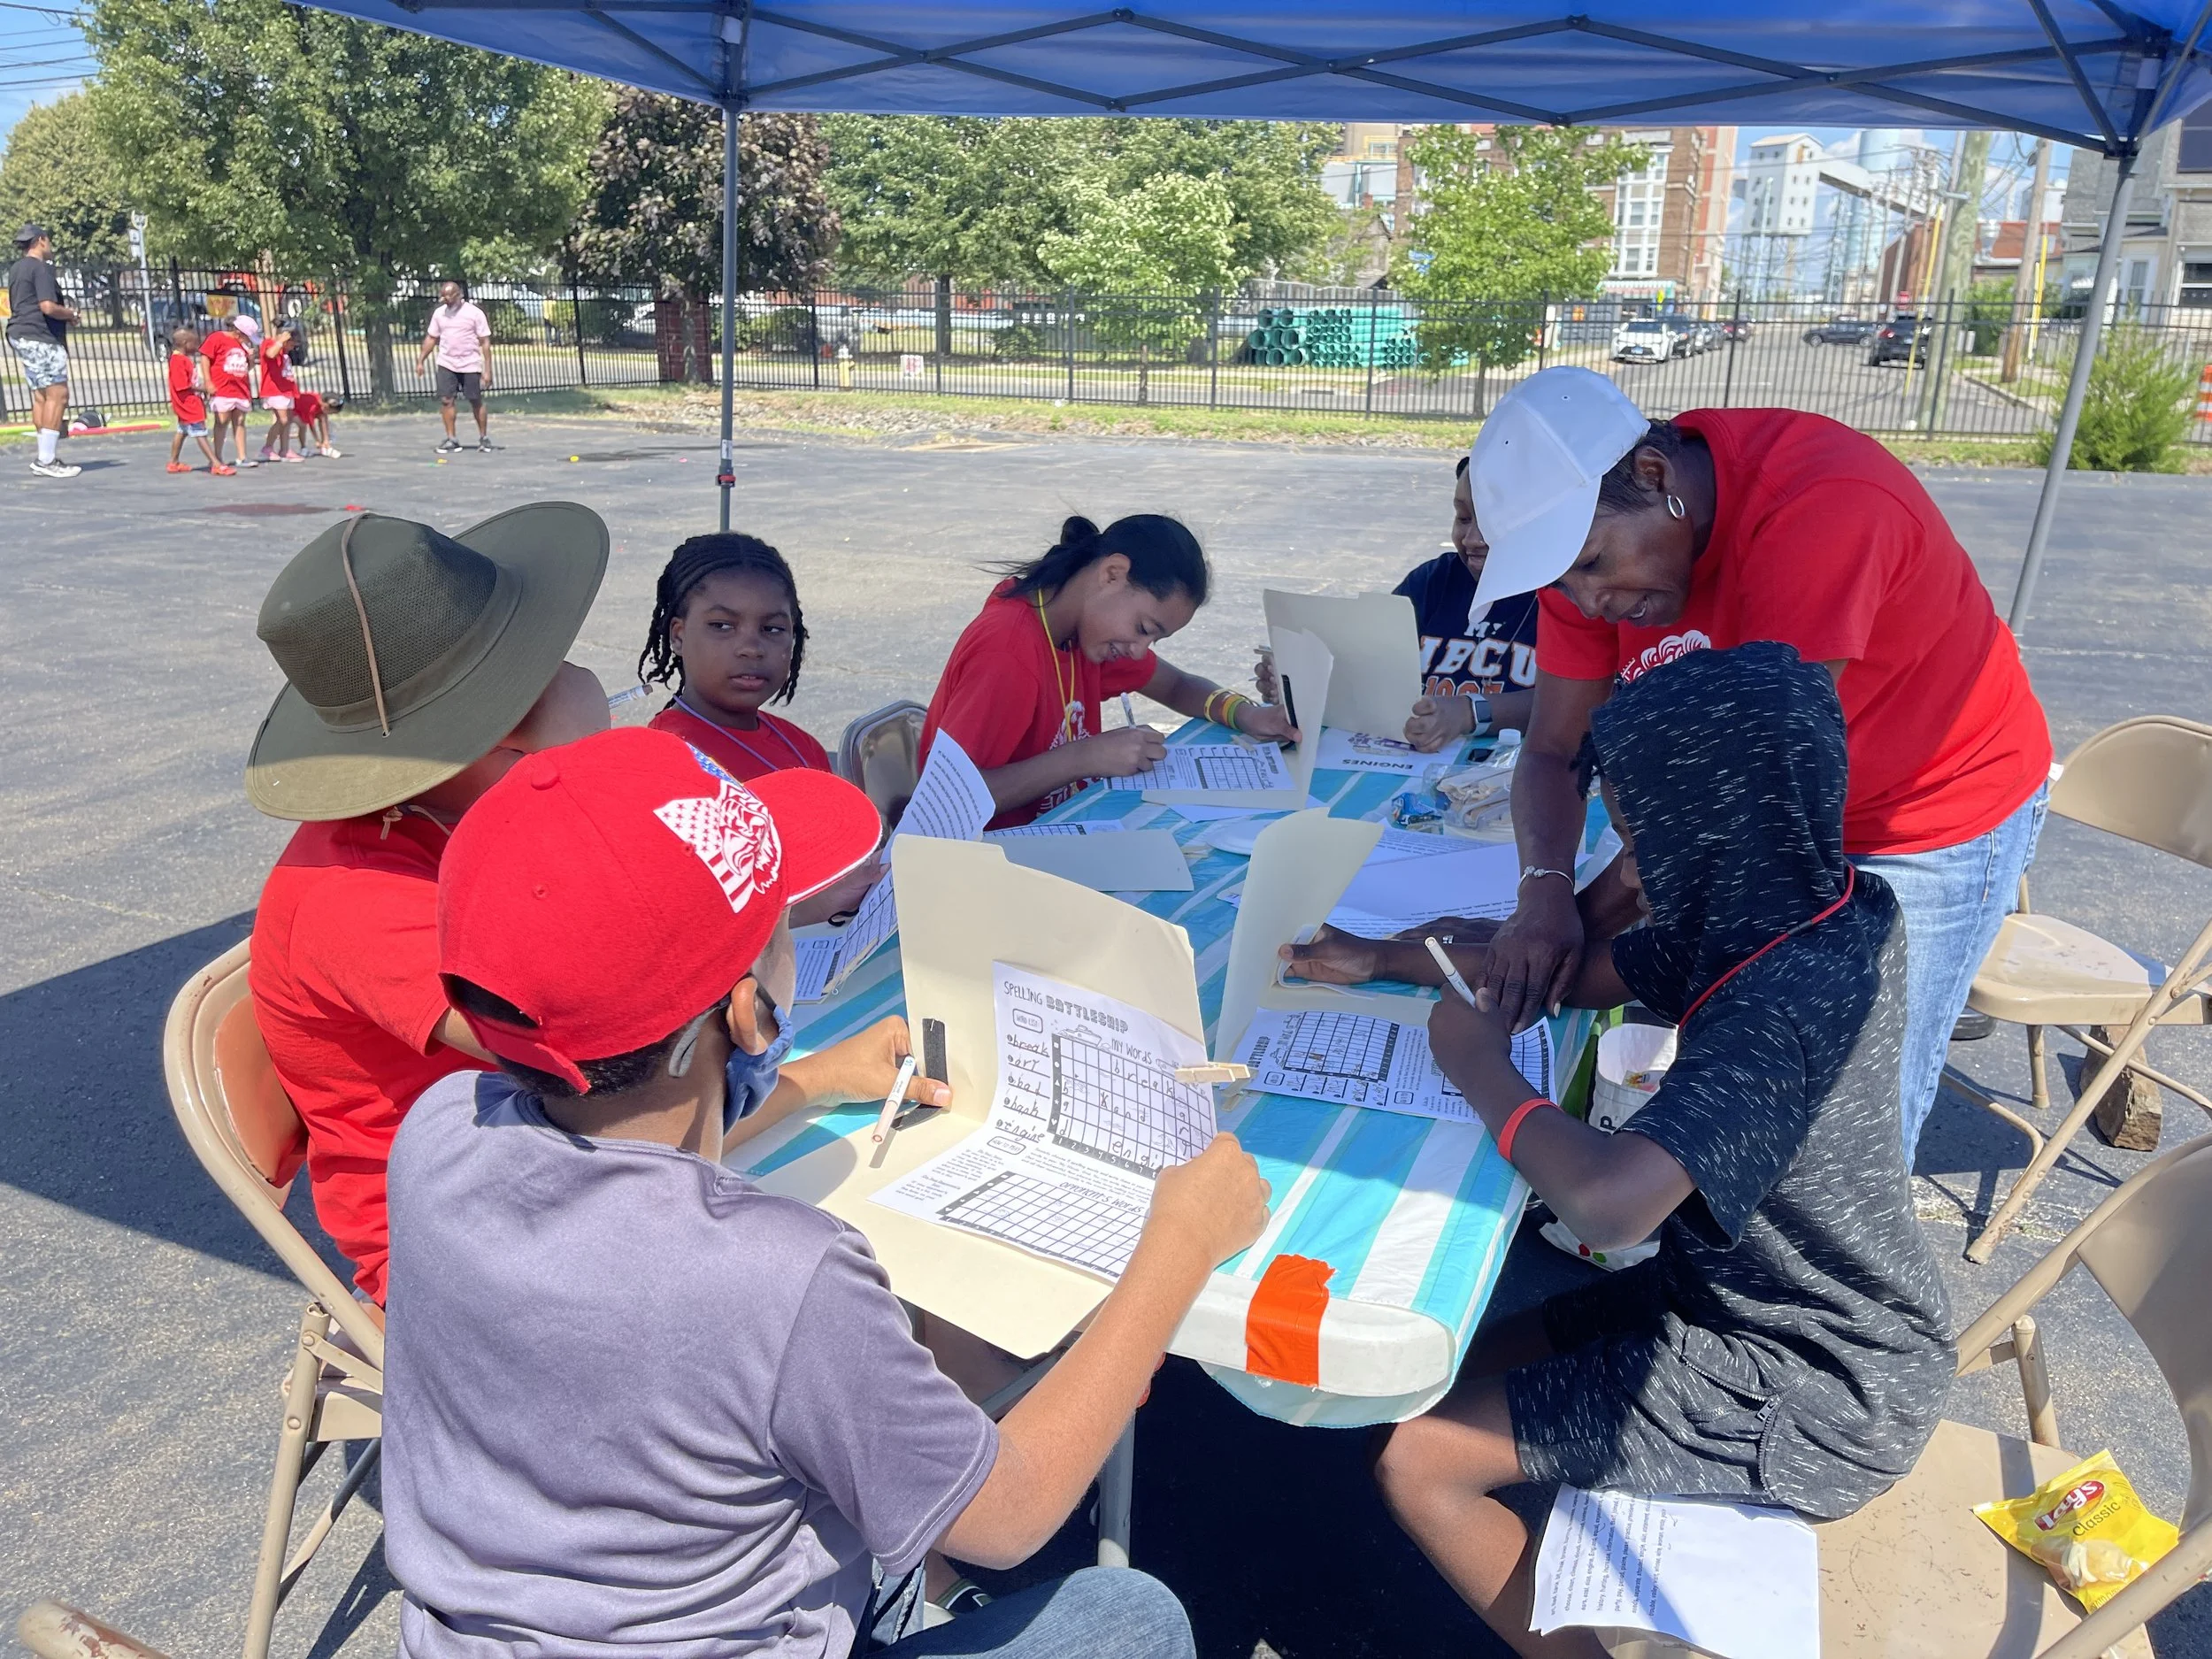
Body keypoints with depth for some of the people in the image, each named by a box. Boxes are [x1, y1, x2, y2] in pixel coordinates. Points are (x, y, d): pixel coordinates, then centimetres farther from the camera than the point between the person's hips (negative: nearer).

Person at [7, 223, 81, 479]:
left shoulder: (16, 269, 19)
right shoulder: (40, 268, -11)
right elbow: (48, 307, -21)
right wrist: (71, 314, -2)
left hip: (21, 337, 10)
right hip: (40, 338, -10)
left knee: (40, 396, 12)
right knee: (57, 394, -11)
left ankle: (47, 456, 14)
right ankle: (47, 460, -15)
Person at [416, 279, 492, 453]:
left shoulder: (475, 313, -5)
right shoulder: (439, 313, 7)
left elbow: (485, 342, -6)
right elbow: (431, 338, 15)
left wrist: (487, 370, -11)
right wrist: (421, 361, 9)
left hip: (470, 366, -3)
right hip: (446, 364, 3)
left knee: (476, 402, 3)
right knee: (446, 400, -4)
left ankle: (484, 438, 17)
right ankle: (451, 439, 3)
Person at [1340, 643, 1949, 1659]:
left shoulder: (1781, 1003, -33)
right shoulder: (1824, 908, -5)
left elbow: (1607, 1202, -44)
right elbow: (1583, 973, 6)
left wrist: (1483, 1070, -25)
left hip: (1814, 1396, -9)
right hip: (1754, 1293, 9)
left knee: (1417, 1462, -9)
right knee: (1464, 1370, 14)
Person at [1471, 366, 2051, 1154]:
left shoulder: (1821, 506, -34)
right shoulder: (1584, 528, -14)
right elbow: (1552, 751, -12)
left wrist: (1579, 921, -27)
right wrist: (1544, 893, -31)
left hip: (1937, 821, -5)